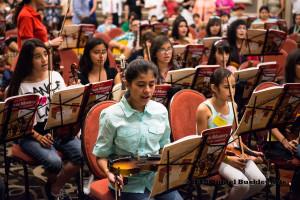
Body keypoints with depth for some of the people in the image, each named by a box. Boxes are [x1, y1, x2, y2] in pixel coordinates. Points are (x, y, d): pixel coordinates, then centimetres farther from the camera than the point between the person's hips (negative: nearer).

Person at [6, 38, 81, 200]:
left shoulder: (56, 76, 6)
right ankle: (52, 184, 9)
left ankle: (55, 187, 5)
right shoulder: (21, 86, -6)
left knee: (82, 154, -21)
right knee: (54, 162, -30)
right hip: (32, 134, -4)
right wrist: (39, 137, -20)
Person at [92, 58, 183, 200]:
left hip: (156, 176, 4)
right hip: (127, 182, -3)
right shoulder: (111, 116, -9)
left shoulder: (160, 111, 3)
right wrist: (109, 173, -20)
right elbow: (102, 155, -1)